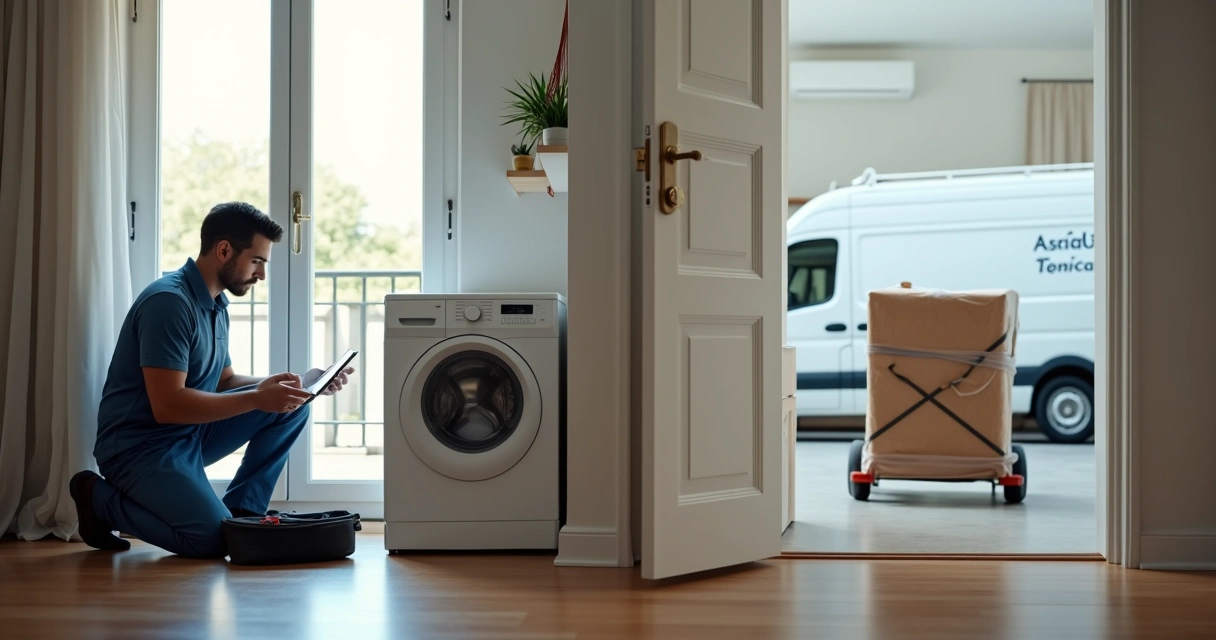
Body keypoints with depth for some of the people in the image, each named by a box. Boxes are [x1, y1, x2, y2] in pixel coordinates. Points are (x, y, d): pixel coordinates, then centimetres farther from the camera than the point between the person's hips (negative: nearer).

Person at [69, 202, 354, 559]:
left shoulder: (216, 306, 9)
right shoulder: (169, 302, -21)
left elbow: (225, 382, 18)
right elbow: (168, 406, -26)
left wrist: (275, 385, 0)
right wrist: (257, 398, -24)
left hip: (191, 434, 9)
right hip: (140, 445, -9)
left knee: (292, 406, -2)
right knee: (212, 540, -25)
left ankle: (241, 509, 2)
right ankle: (100, 499, -2)